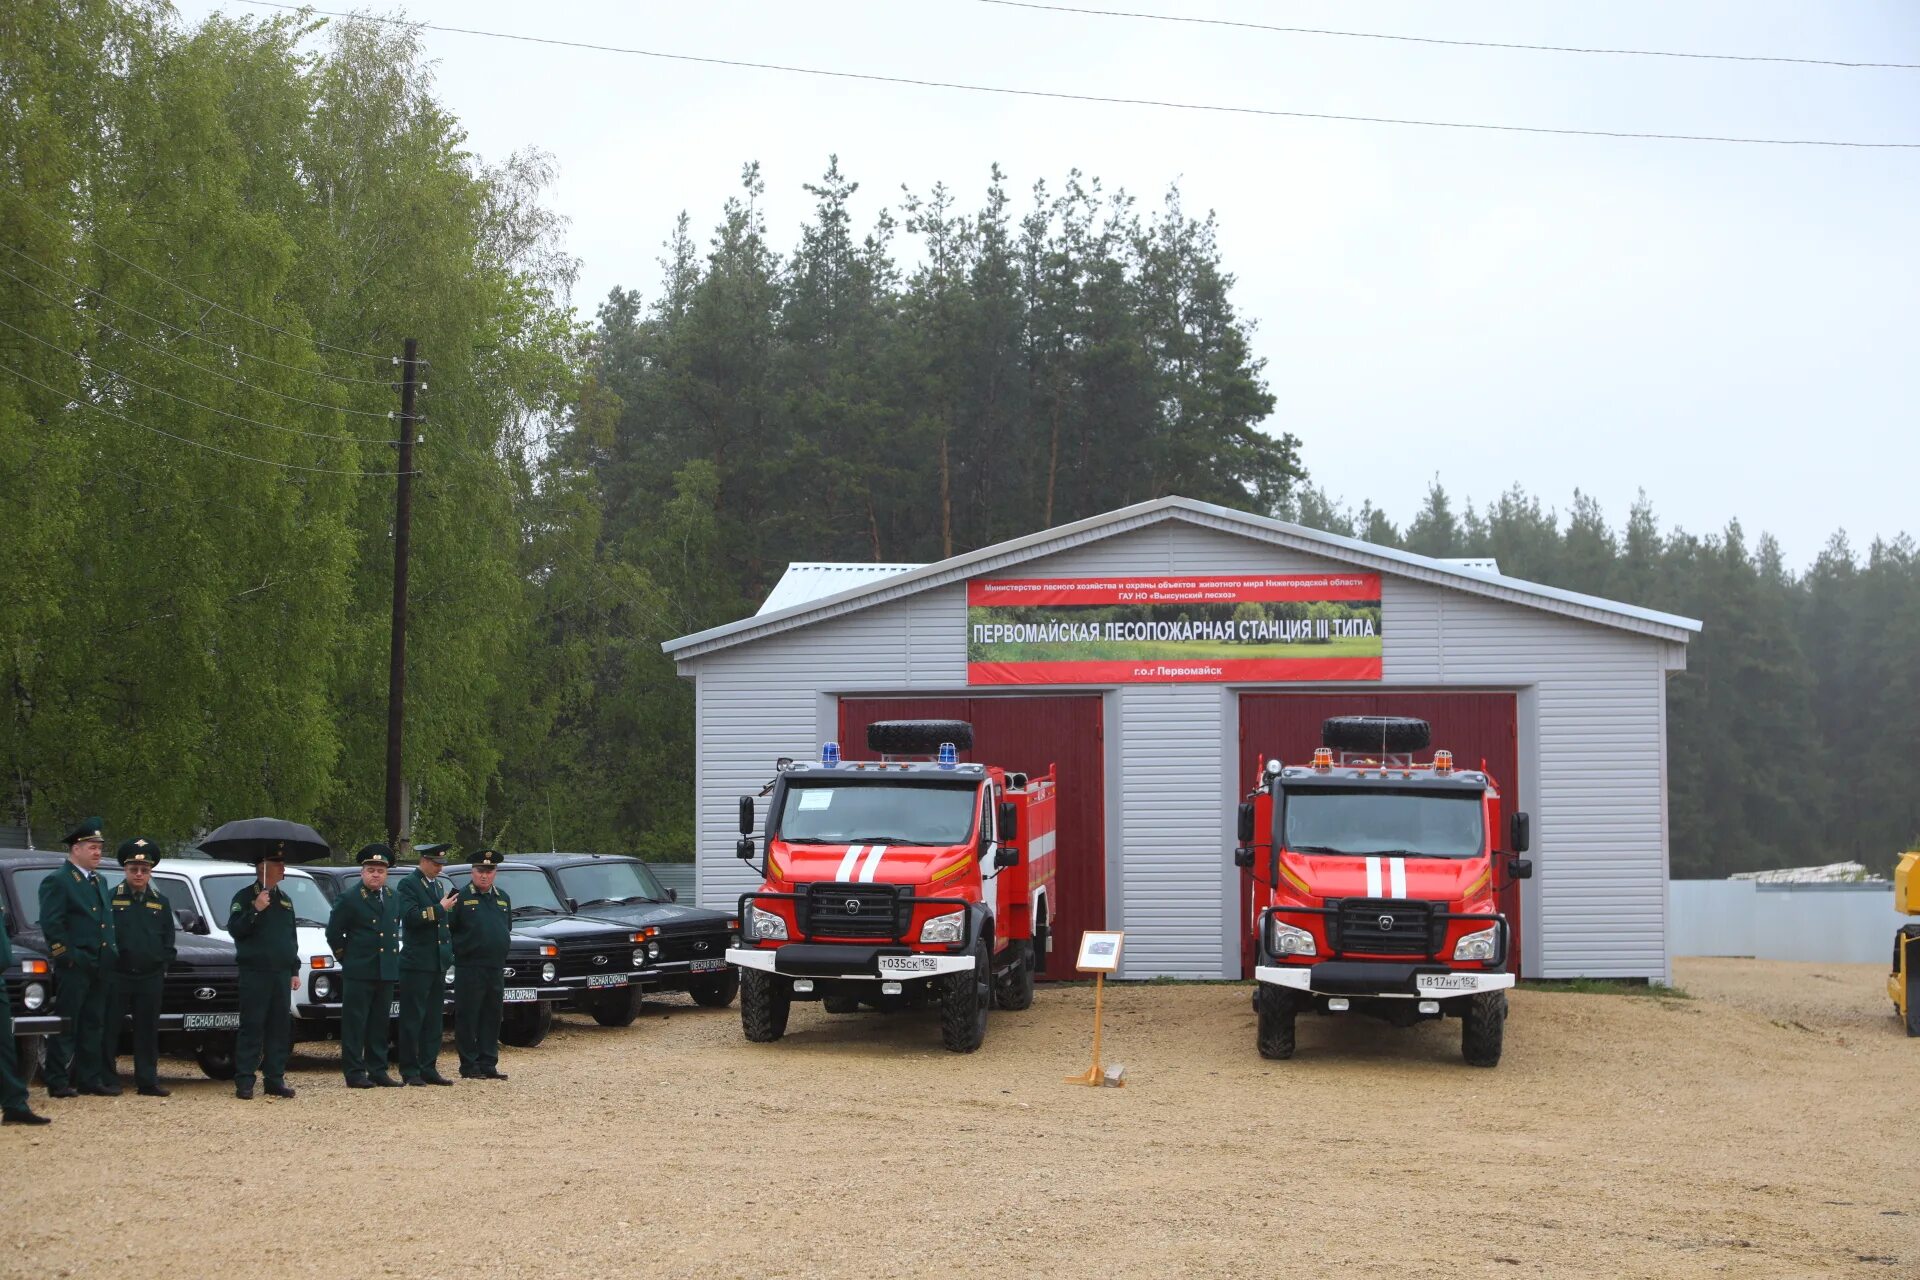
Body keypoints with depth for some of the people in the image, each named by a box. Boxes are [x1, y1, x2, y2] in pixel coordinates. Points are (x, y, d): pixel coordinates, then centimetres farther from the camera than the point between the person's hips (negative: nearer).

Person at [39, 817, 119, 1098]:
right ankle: (58, 1083, 0)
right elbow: (51, 925, -15)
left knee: (94, 1026, 10)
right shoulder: (57, 882, -7)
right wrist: (68, 956, -18)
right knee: (65, 1027, -3)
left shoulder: (99, 882, 19)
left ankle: (91, 1080, 15)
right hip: (74, 969, -8)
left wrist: (110, 957, 12)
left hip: (100, 968, 8)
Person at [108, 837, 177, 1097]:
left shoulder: (161, 903, 13)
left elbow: (168, 940, 15)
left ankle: (148, 1082, 10)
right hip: (117, 976, -3)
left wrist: (163, 962, 2)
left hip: (150, 977, 3)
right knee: (109, 1029, 0)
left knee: (148, 1031, 6)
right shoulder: (111, 899, 2)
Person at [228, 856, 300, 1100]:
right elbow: (234, 929, -12)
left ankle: (275, 1079, 10)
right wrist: (255, 910, -23)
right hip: (254, 973, -6)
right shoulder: (245, 897, -1)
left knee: (280, 1028, 5)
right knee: (251, 1027, -6)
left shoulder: (285, 899, 18)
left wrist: (295, 971, 17)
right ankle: (244, 1081, -4)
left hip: (281, 974, 6)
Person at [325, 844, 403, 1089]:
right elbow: (333, 933, -2)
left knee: (379, 1024, 10)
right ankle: (354, 1073, -1)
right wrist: (346, 957, 1)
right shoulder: (350, 899, -6)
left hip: (386, 972, 6)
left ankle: (378, 1071, 15)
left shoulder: (392, 898, 12)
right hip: (359, 972, -6)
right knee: (355, 1024, -3)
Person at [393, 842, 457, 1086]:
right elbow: (410, 917, -20)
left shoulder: (439, 885, 16)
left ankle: (429, 1068, 13)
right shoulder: (408, 885, -7)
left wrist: (448, 950, 13)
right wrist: (440, 909, -21)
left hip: (438, 963, 7)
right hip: (416, 963, -7)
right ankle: (410, 1071, 1)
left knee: (434, 1019, 8)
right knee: (412, 1019, -3)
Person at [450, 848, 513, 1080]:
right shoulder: (461, 898, -3)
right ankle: (469, 1066, 4)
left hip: (496, 968, 6)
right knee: (467, 1018, -1)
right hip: (469, 968, -6)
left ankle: (489, 1063, 14)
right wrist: (459, 949, -7)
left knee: (492, 1018, 8)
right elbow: (448, 930, -5)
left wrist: (502, 951, 14)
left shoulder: (503, 899, 16)